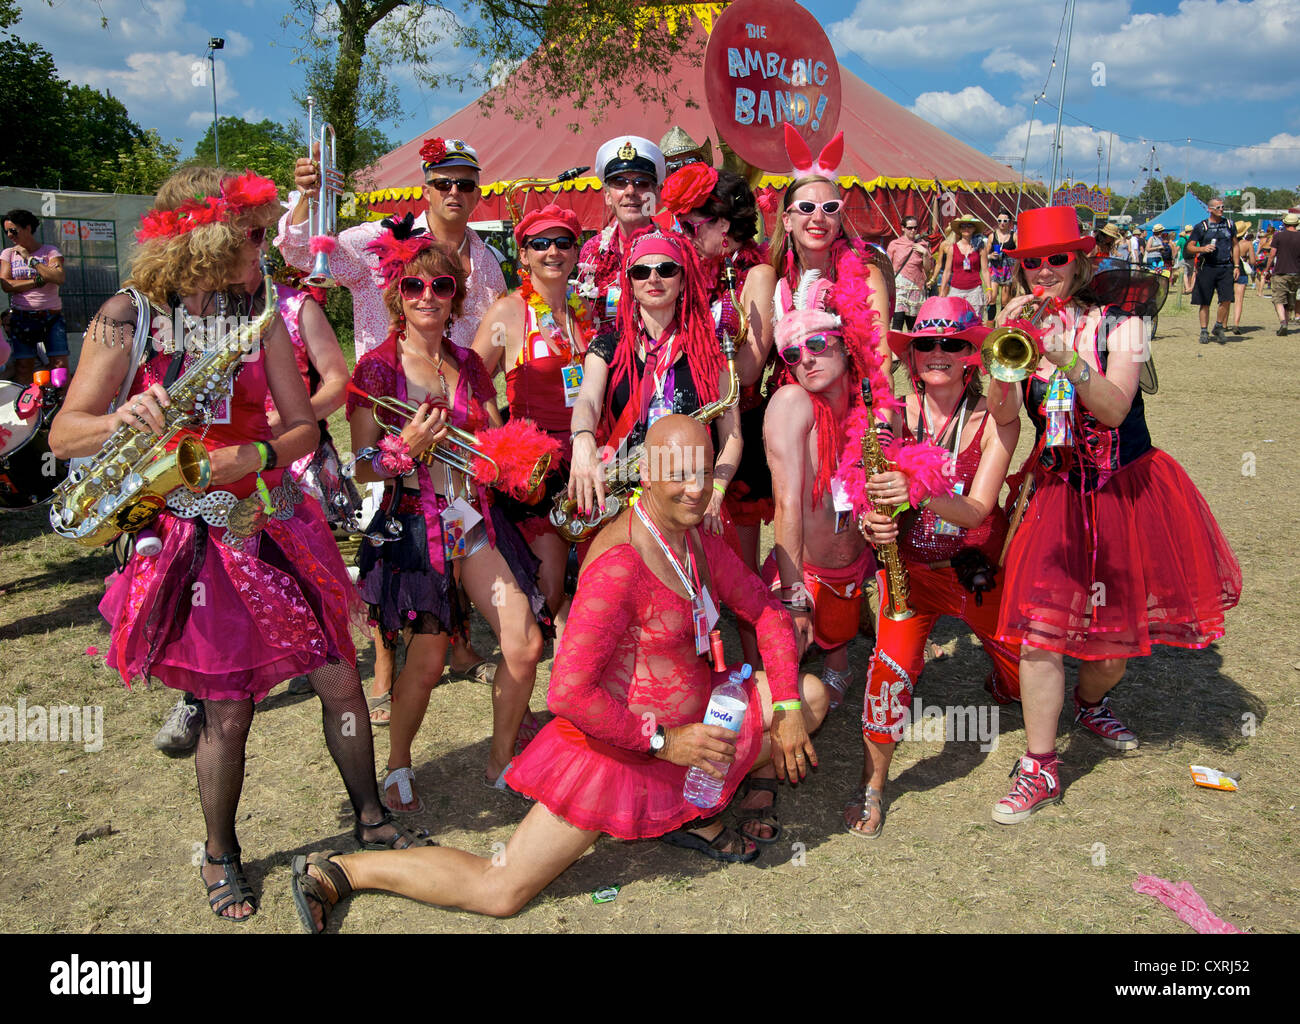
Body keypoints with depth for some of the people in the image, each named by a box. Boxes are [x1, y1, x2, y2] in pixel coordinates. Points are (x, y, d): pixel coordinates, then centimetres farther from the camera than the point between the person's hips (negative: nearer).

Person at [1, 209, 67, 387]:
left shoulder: (50, 251, 6)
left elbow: (60, 278, -12)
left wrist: (30, 259, -8)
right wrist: (39, 280, -8)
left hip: (52, 317, -1)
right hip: (21, 318, 1)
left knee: (60, 365, -9)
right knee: (22, 368, -4)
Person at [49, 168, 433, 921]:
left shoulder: (260, 317, 2)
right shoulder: (128, 317, -8)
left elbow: (304, 427, 0)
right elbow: (64, 433, -11)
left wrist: (248, 457, -19)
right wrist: (122, 421, -33)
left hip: (274, 526, 4)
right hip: (195, 541, -4)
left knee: (341, 678, 7)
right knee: (228, 712, 3)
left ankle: (371, 819, 29)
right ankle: (221, 857, 29)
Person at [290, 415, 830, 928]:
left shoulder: (698, 541, -1)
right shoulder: (620, 563, -29)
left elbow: (766, 610, 12)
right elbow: (567, 693, -32)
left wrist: (786, 708, 1)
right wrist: (662, 740, -23)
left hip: (682, 727, 8)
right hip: (618, 748, -8)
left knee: (810, 695, 11)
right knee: (499, 892, -4)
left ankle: (692, 817, 14)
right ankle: (333, 871, 12)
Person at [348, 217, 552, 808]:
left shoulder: (468, 364, 11)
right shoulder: (377, 369, -3)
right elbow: (362, 469, -5)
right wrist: (408, 446, -22)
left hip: (474, 519, 5)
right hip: (412, 526, -4)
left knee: (525, 645, -3)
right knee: (427, 660, -4)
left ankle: (502, 762, 19)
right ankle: (398, 765, 24)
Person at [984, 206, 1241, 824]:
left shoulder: (1118, 324, -8)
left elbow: (1115, 409, -23)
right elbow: (1003, 416, -12)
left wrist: (1068, 360, -39)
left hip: (1129, 489, -1)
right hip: (1059, 493, 1)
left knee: (1118, 623, 7)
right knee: (1039, 625, -13)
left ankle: (1089, 703, 42)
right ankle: (1040, 770, -2)